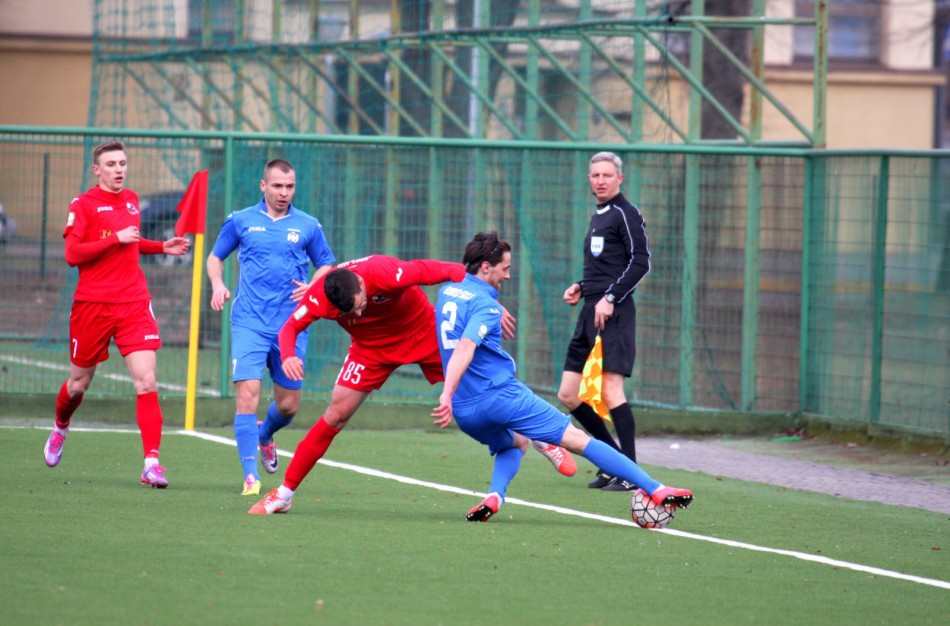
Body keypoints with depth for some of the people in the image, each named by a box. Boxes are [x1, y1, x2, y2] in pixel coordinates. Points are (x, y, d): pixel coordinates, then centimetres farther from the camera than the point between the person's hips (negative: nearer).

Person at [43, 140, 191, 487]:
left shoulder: (131, 200, 13)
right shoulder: (83, 204, -5)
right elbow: (72, 253, -15)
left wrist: (162, 247, 15)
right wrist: (116, 238, -19)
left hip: (134, 304, 3)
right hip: (92, 305, -3)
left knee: (147, 382, -12)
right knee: (79, 384, 12)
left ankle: (152, 462, -16)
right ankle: (60, 428, 45)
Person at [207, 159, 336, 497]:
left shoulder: (307, 226, 7)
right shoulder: (240, 221, 6)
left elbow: (327, 266, 16)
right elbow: (215, 257, 16)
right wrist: (217, 284, -4)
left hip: (291, 325, 2)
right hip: (249, 323, -2)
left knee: (288, 405, 7)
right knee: (247, 393, -16)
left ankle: (264, 435, 43)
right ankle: (250, 477, -15)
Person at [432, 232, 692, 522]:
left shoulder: (447, 290, 13)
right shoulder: (485, 304, -12)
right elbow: (464, 348, -27)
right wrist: (448, 395, -36)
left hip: (464, 414, 8)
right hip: (501, 396, -8)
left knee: (515, 443, 35)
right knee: (578, 440, -3)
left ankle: (495, 495, 3)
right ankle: (656, 490, -6)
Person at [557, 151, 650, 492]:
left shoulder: (625, 214, -5)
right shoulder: (597, 216, 21)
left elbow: (640, 262, -13)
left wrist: (610, 298, -19)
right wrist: (581, 288, 13)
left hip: (614, 313, -9)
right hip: (590, 311, 9)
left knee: (611, 391, -15)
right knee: (568, 396, 6)